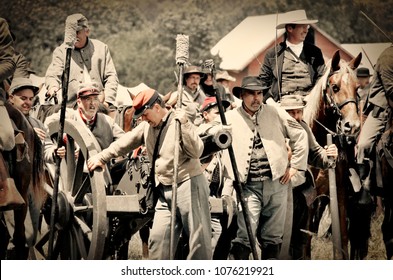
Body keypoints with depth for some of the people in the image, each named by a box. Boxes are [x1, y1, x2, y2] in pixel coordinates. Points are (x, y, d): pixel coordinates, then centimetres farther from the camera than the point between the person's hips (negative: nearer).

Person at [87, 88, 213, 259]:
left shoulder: (178, 122, -10)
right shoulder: (147, 126, 11)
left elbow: (196, 152, -19)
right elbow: (125, 143, 21)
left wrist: (184, 124, -25)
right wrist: (101, 157, 22)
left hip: (189, 185, -7)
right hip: (165, 191, 7)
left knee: (199, 239, -4)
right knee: (157, 239, 1)